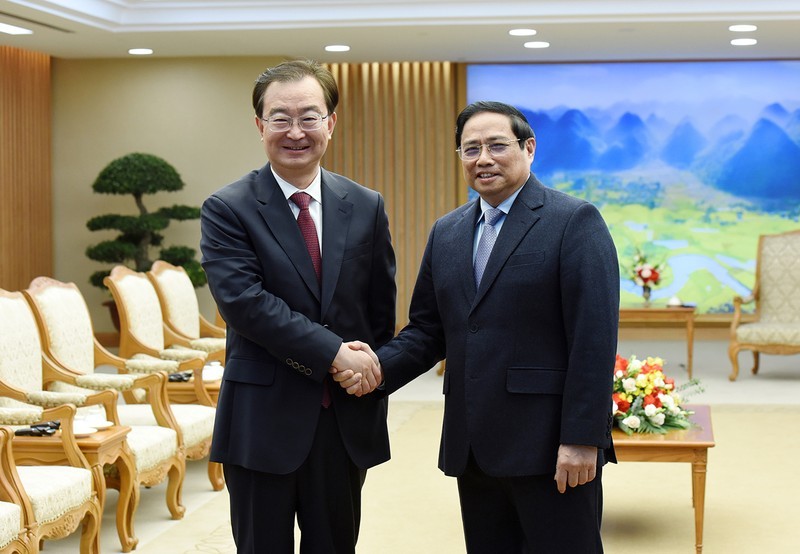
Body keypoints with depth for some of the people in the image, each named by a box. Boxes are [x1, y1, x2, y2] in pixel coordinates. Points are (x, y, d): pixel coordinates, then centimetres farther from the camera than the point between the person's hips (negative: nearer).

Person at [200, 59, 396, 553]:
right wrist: (334, 352, -20)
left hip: (348, 419, 3)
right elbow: (244, 301, -18)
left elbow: (382, 308, 11)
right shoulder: (227, 210, -6)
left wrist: (371, 374, 2)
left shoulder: (366, 207, 6)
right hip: (263, 420, -3)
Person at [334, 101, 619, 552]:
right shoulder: (447, 232, 14)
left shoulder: (575, 222, -6)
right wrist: (378, 366, -5)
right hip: (474, 449, 6)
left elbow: (594, 340, -12)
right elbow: (428, 329, 15)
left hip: (551, 448, -6)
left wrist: (581, 441, -17)